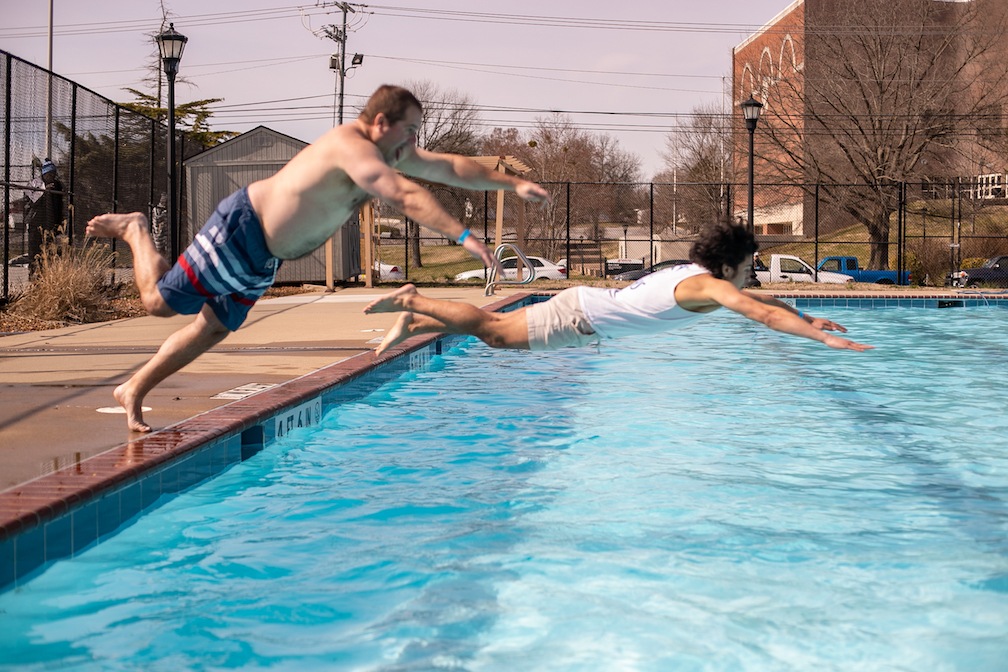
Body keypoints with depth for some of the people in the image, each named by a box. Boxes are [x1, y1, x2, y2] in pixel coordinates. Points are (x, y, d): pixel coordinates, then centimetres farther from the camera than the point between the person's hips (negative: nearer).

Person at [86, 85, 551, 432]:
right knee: (160, 302, -1)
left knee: (214, 328, 13)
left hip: (264, 258, 10)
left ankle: (133, 390, 22)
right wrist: (462, 236, -46)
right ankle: (135, 231, 25)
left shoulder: (388, 152, 4)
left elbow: (450, 167, 9)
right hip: (240, 229, -10)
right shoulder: (352, 147, -27)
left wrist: (512, 184, 4)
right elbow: (405, 197, -40)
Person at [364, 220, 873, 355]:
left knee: (496, 330, 16)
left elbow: (759, 300, 24)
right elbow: (763, 314, -29)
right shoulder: (709, 285, -17)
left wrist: (808, 318, 19)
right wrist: (825, 339, -30)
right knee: (492, 332, -4)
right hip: (581, 317, -9)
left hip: (587, 307, 9)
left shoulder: (695, 273, 10)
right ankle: (413, 302, 3)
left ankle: (414, 324, 20)